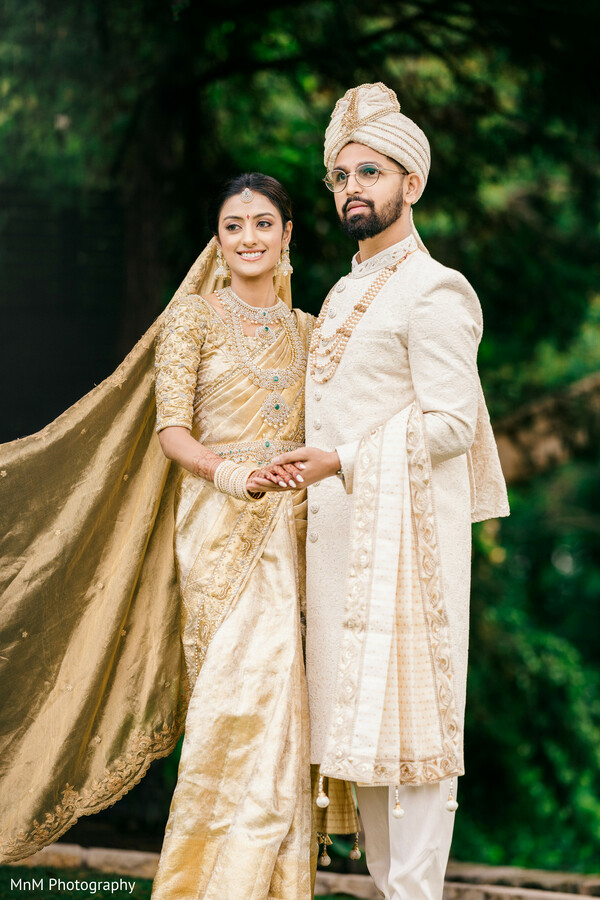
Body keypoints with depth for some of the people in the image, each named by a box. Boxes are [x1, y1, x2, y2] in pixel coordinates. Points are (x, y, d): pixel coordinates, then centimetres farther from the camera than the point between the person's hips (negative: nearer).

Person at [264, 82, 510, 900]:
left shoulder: (432, 291, -8)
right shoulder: (346, 295, 19)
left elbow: (451, 424, -14)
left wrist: (342, 460, -17)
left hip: (403, 534, -8)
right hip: (339, 536, 9)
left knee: (408, 718, -7)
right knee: (358, 724, 8)